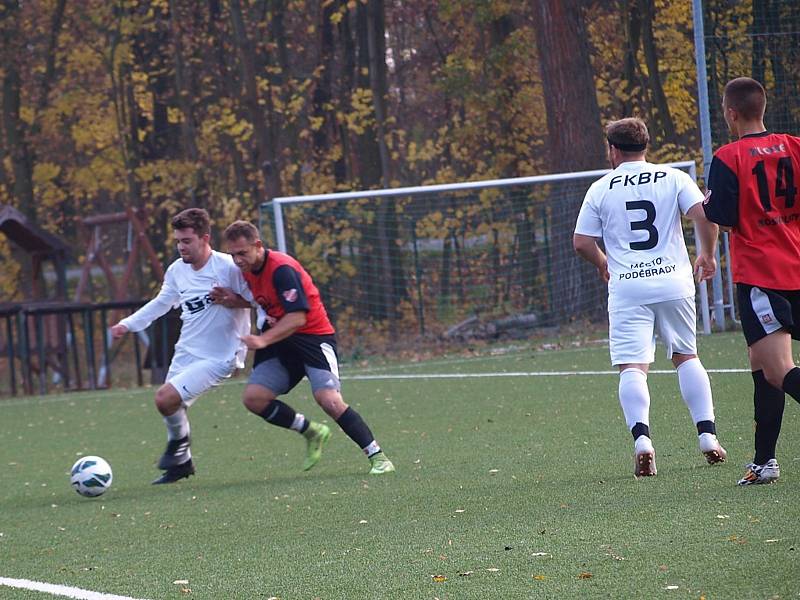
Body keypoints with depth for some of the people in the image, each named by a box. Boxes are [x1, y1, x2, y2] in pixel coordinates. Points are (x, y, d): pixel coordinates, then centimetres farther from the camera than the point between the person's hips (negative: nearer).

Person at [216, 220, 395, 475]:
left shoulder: (282, 269, -22)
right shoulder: (247, 269, 4)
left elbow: (298, 317, -26)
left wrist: (263, 340, -34)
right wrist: (233, 299, 2)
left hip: (314, 336, -8)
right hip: (282, 340, 8)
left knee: (329, 399, -23)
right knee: (253, 398, -8)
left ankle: (377, 457, -13)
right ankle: (312, 432, 11)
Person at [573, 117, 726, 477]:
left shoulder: (601, 189, 4)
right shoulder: (673, 178, 4)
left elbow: (581, 243, 3)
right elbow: (704, 216, -8)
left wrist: (603, 263, 24)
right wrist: (708, 255, 9)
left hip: (627, 289, -2)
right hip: (673, 282, 2)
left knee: (632, 367, -5)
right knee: (686, 357, 18)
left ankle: (641, 437, -26)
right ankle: (707, 435, 10)